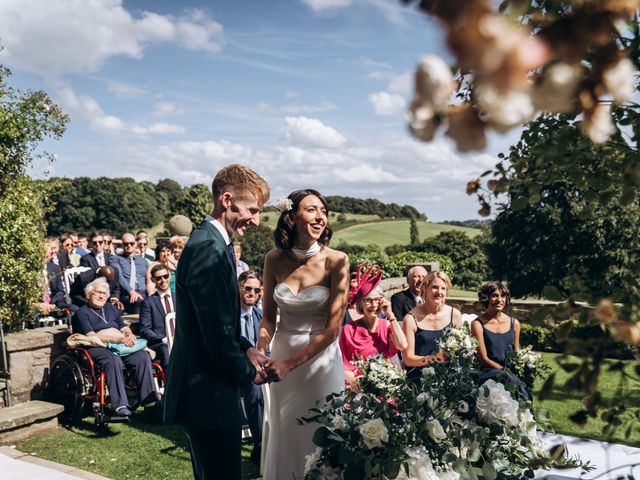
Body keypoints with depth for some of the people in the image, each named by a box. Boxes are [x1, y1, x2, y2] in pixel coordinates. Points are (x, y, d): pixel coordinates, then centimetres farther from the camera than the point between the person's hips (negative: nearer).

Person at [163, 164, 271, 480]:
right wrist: (247, 372, -8)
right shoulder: (209, 248, -22)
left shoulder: (210, 241, 10)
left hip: (203, 390, 11)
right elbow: (217, 334, -24)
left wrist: (246, 349, 5)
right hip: (208, 394, -11)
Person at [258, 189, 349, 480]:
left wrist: (290, 364, -20)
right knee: (283, 438, 16)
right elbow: (268, 316, 3)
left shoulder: (336, 261, -15)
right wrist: (260, 350, -15)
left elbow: (332, 328, -15)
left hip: (321, 360, -2)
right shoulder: (275, 259, -6)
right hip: (282, 359, 3)